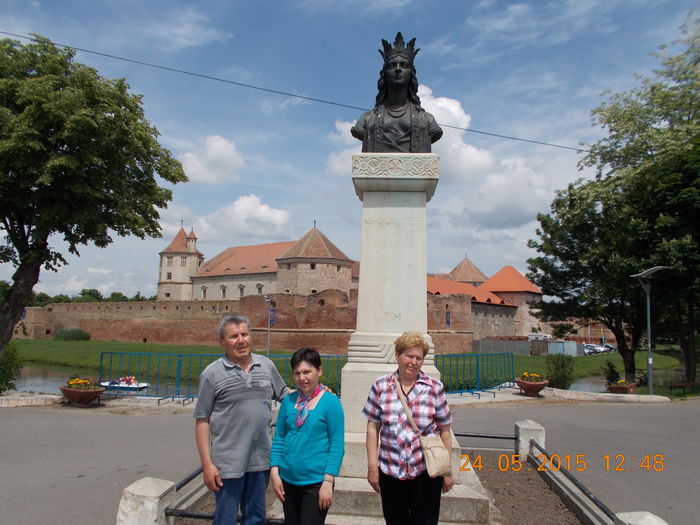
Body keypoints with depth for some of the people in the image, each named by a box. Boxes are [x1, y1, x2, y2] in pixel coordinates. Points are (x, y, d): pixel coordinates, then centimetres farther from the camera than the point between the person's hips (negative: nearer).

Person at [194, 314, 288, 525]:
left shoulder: (266, 365, 4)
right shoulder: (212, 374, -7)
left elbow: (284, 394, 18)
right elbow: (202, 421, -6)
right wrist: (207, 464, -9)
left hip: (261, 459, 4)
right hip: (228, 463, -4)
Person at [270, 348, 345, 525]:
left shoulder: (331, 402, -9)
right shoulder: (288, 401, 2)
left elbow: (337, 445, -10)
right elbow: (278, 439, 8)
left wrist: (328, 481, -14)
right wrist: (274, 472, 1)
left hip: (316, 482, -4)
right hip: (288, 480, 5)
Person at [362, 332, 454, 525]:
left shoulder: (435, 388, -4)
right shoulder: (380, 386, -2)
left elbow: (444, 431, 0)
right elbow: (373, 427, 1)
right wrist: (372, 466, -2)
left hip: (426, 472, -1)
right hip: (390, 472, 1)